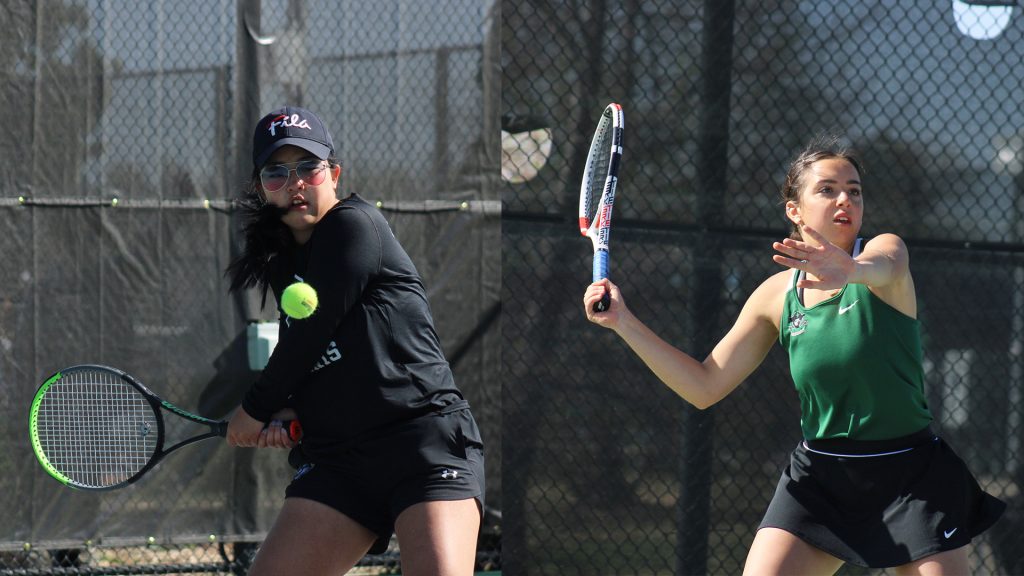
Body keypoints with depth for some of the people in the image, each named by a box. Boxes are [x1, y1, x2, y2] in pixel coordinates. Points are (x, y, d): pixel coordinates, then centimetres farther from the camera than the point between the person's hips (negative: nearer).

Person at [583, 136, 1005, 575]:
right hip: (818, 478, 2)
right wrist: (623, 321, -1)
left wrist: (853, 270, -59)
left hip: (912, 480, -2)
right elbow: (705, 386, 9)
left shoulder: (885, 249, -7)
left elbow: (886, 265, -34)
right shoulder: (777, 296, 4)